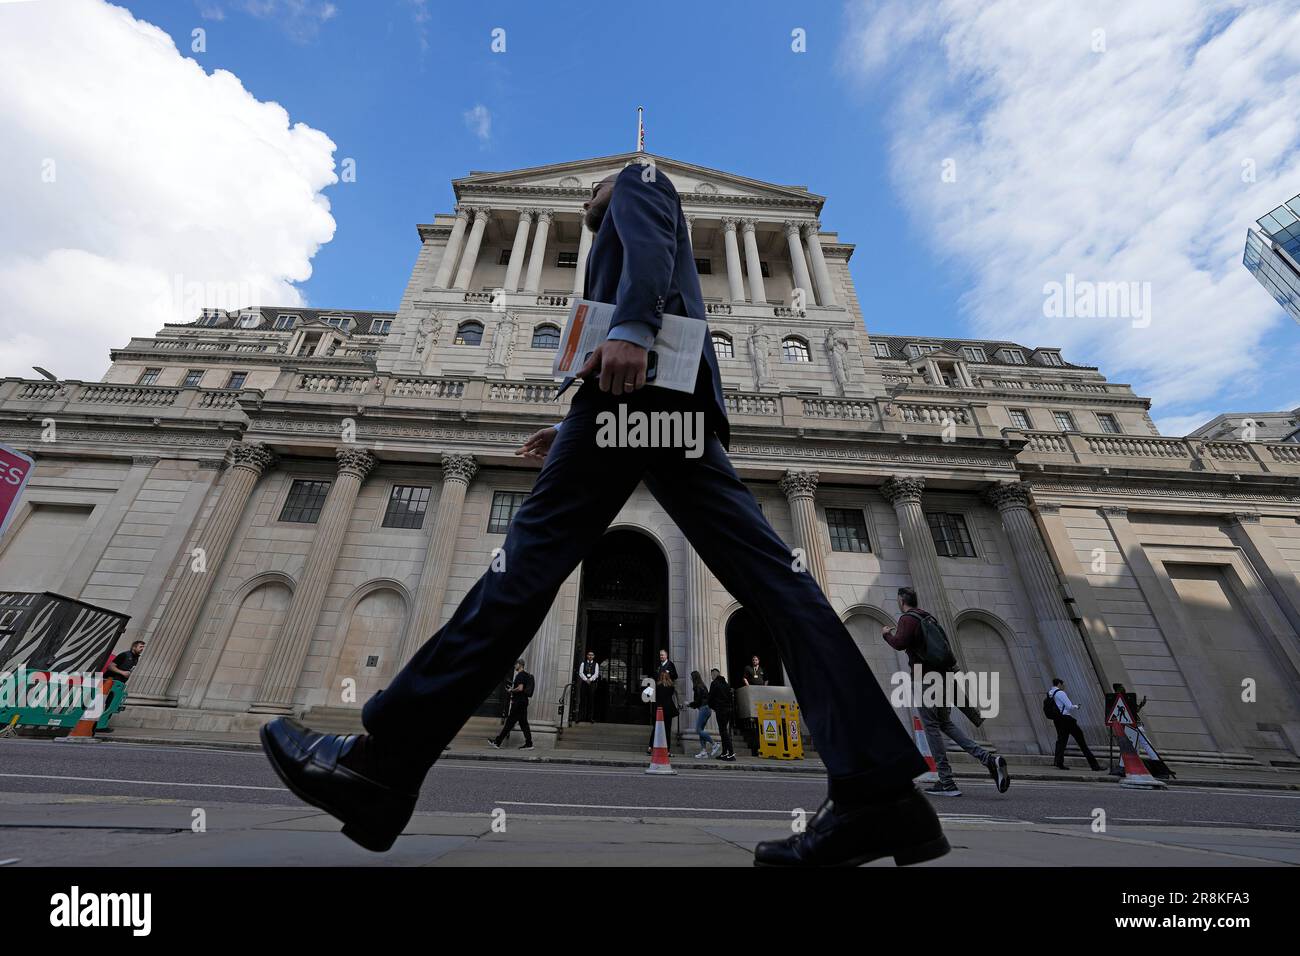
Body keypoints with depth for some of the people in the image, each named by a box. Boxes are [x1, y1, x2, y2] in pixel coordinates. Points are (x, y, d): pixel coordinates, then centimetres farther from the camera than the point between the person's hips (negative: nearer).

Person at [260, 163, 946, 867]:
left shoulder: (637, 179, 25)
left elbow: (651, 243, -1)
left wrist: (630, 327, -21)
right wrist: (577, 430, 29)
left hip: (643, 377, -8)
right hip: (678, 401, 8)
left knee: (532, 556, -15)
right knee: (768, 573, -10)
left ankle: (384, 761, -9)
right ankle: (878, 787, -12)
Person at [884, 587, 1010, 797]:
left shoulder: (907, 618, -9)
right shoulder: (929, 617, 16)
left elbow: (900, 643, -23)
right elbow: (945, 643, 23)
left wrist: (887, 634, -5)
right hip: (943, 676, 8)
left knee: (931, 728, 0)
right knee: (946, 724, 18)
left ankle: (947, 782, 3)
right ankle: (990, 759, 5)